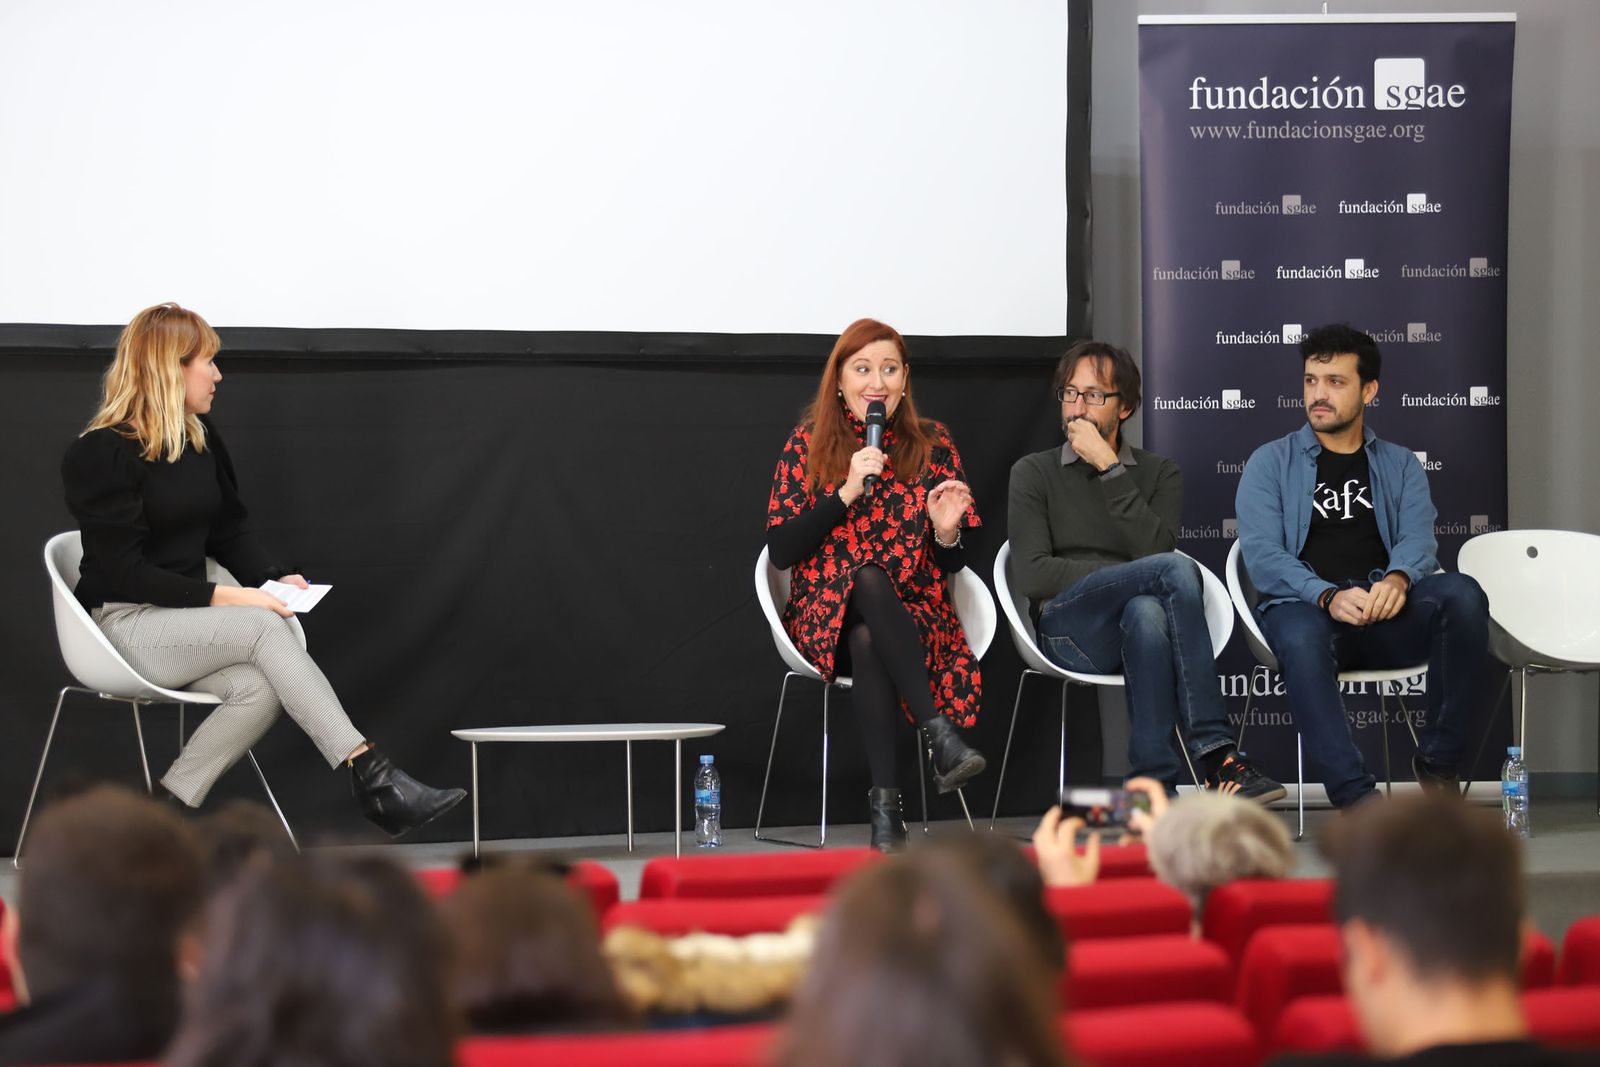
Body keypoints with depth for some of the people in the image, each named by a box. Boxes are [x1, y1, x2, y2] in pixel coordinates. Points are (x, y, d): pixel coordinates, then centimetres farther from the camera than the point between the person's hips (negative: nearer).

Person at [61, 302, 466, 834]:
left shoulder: (200, 437, 11)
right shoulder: (101, 454, -11)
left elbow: (231, 531, 18)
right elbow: (121, 571, -16)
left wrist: (277, 575, -3)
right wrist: (221, 598, -22)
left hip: (183, 617, 7)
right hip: (125, 625, -7)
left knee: (260, 688, -26)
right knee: (264, 627, -29)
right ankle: (372, 778, -33)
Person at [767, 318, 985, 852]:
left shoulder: (933, 446, 10)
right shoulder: (808, 445, 5)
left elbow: (952, 566, 12)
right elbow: (780, 551, -5)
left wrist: (947, 532, -12)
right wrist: (846, 492, -14)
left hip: (915, 615, 1)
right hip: (828, 617, -1)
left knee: (868, 642, -35)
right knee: (869, 580, -36)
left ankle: (885, 803, -41)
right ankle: (939, 733, -44)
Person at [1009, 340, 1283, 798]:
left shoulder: (1160, 473, 17)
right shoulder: (1033, 473, 14)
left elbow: (1155, 549, -5)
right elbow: (1031, 574, -2)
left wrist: (1109, 468, -8)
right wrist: (1128, 577, -8)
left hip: (1135, 619, 2)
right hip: (1069, 631, -2)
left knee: (1147, 614, -39)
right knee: (1178, 569, -32)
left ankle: (1155, 785, -44)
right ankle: (1214, 752, -38)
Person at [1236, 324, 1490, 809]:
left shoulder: (1400, 464, 21)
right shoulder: (1270, 463, 14)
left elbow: (1418, 539, 3)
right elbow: (1261, 555, -1)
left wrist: (1398, 579, -24)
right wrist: (1328, 597, -22)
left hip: (1385, 606, 2)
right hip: (1306, 605, -2)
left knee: (1463, 595, -30)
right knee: (1298, 637, -40)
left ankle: (1438, 762, -21)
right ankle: (1357, 800, -47)